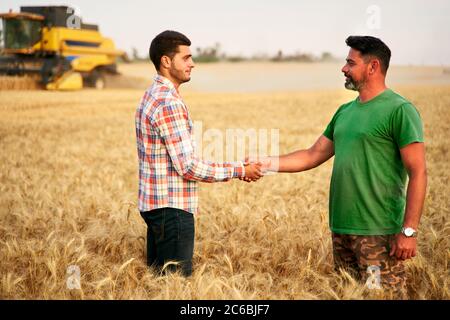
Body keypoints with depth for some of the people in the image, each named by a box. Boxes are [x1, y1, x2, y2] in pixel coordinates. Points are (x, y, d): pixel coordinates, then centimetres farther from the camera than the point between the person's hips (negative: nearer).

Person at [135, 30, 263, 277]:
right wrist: (239, 170, -15)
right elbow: (187, 166, -22)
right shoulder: (169, 103, -20)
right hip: (172, 208, -10)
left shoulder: (152, 96, 12)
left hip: (155, 204, 10)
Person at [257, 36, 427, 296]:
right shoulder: (345, 112, 14)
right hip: (341, 230, 8)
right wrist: (266, 164, 6)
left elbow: (418, 172, -13)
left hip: (378, 233, -8)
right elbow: (312, 156, 17)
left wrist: (409, 231, -18)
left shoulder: (399, 110, -9)